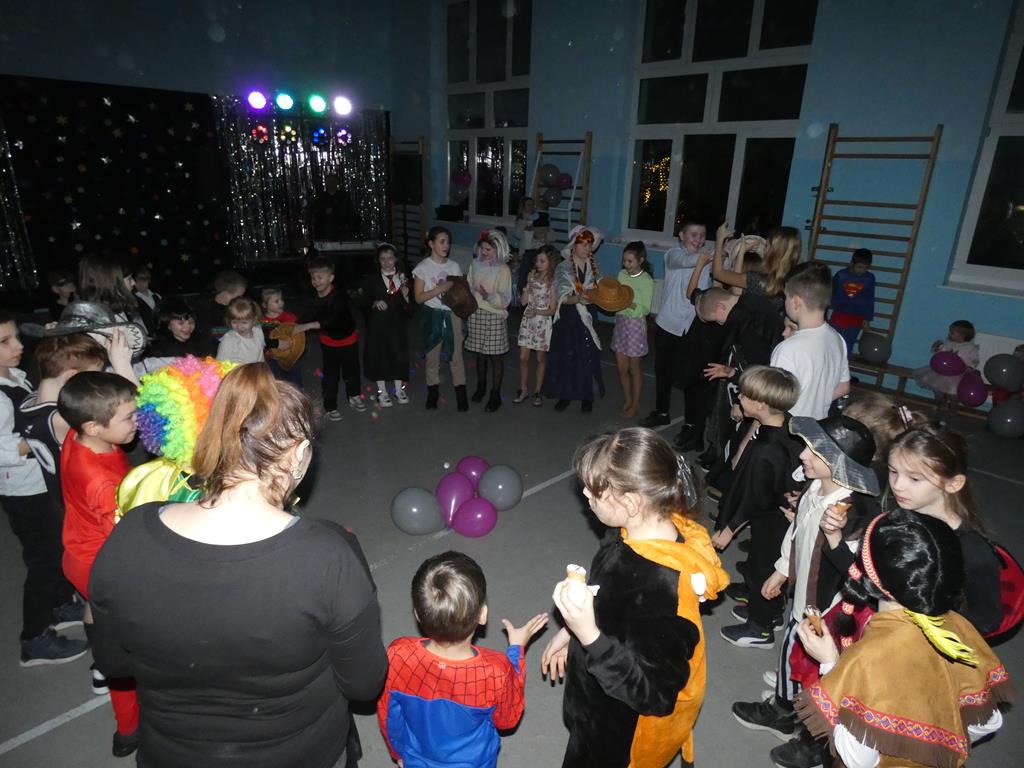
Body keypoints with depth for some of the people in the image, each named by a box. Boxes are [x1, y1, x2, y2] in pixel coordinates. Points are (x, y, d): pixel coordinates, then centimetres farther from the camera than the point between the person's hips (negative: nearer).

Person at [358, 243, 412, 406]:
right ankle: (382, 392, 22)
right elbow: (363, 300, -3)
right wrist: (374, 303, -21)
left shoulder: (403, 277, 2)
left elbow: (409, 309, 2)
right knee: (379, 355, 7)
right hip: (377, 324, -1)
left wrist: (406, 296, -17)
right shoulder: (371, 279, -2)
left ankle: (399, 389, 25)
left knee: (399, 354, 7)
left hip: (397, 323, 1)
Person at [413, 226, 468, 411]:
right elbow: (418, 297, -9)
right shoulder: (423, 267, -5)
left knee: (456, 355, 3)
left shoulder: (454, 266, 4)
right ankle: (432, 392, 23)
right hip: (432, 315, -2)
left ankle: (461, 393, 11)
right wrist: (440, 289, -20)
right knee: (432, 355, 8)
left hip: (452, 314, 2)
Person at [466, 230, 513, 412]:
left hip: (494, 316, -4)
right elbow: (468, 287, 15)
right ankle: (481, 387, 33)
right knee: (480, 353, 15)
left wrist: (488, 296, -28)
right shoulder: (475, 265, 5)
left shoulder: (503, 269, -9)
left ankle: (495, 395, 13)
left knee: (496, 356, 2)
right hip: (476, 314, 4)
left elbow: (504, 300, -14)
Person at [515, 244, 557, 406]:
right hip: (528, 320, 4)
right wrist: (527, 286, -11)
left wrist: (537, 312, -23)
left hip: (543, 322, -4)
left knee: (541, 358, 9)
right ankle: (523, 389, 20)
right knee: (523, 357, 4)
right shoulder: (533, 275, 3)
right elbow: (523, 301, 0)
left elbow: (552, 310, -10)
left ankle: (537, 391, 23)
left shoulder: (553, 281, -9)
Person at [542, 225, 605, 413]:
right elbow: (562, 298, -12)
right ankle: (565, 394, 17)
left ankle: (586, 396, 15)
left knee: (588, 355, 2)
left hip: (588, 316, 2)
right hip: (568, 317, -2)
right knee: (565, 355, 2)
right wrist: (578, 299, -29)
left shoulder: (594, 266, 6)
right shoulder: (563, 267, -5)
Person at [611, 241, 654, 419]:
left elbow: (645, 309, -15)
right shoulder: (622, 274, 3)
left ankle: (635, 405, 21)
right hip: (620, 322, 5)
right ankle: (628, 401, 28)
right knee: (622, 367, 11)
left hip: (635, 325, -5)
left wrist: (630, 304, -30)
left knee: (634, 368, 7)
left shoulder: (646, 280, -13)